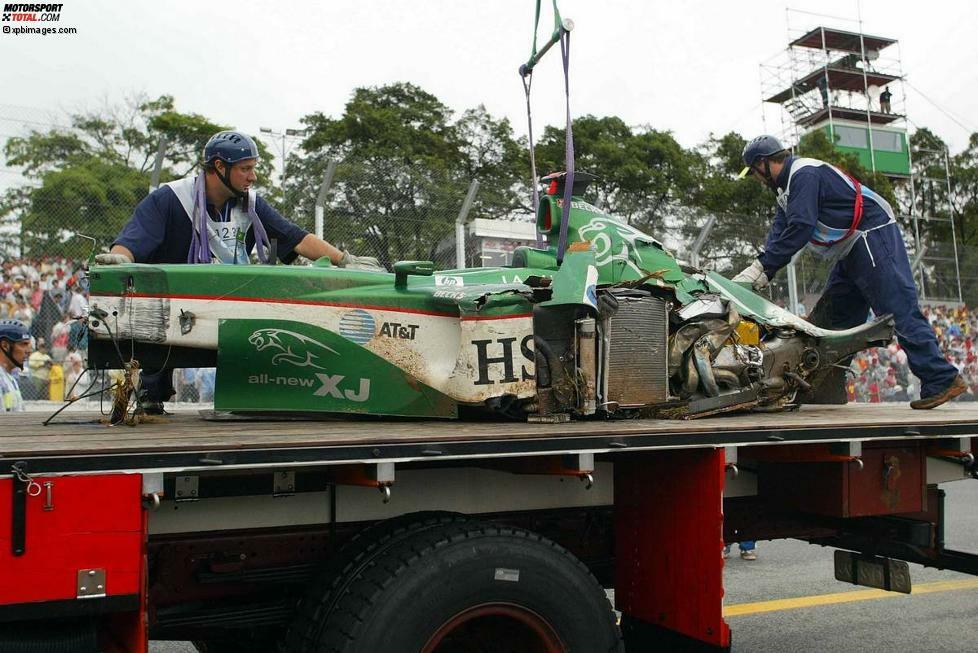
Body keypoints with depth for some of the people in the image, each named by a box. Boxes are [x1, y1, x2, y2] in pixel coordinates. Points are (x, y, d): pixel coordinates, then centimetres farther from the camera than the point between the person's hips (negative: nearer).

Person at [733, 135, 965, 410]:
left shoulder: (804, 173, -14)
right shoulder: (787, 187, 19)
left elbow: (799, 229, -23)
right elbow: (779, 234, 11)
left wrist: (762, 267, -19)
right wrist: (758, 270, -3)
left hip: (872, 237, -11)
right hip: (851, 253, 11)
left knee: (900, 311, -13)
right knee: (833, 319, 10)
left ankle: (942, 379, -13)